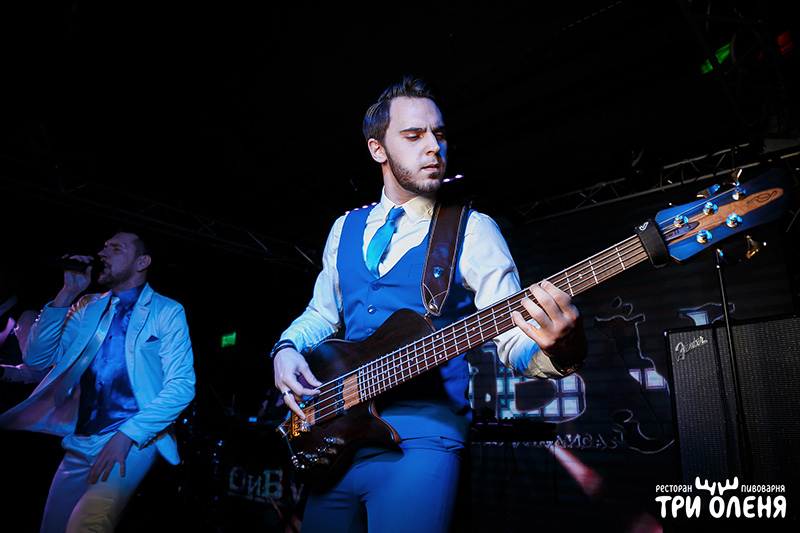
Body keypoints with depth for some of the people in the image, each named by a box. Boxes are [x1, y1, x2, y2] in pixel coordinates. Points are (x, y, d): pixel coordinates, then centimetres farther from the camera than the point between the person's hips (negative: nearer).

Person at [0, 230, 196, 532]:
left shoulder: (168, 312, -2)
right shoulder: (87, 308, 14)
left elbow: (182, 386, -8)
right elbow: (35, 359, 6)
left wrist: (127, 435, -18)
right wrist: (68, 293, -1)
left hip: (135, 442, -5)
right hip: (79, 445, 6)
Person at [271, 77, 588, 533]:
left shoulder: (472, 230, -2)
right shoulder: (346, 229, 12)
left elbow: (513, 337, -7)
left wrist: (560, 353, -28)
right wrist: (286, 349, 1)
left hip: (421, 437, -4)